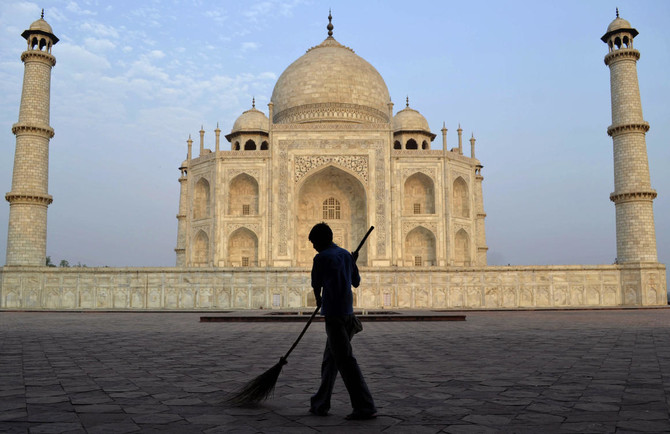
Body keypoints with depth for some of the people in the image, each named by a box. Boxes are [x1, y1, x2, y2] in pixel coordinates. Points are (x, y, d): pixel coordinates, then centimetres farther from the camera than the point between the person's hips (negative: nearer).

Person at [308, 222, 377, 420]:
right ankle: (320, 403, 24)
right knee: (330, 359, 15)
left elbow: (316, 286, 3)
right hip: (348, 313, 8)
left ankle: (365, 407, -5)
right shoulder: (346, 255, 12)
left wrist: (318, 300, 25)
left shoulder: (321, 258, -9)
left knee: (345, 361, -5)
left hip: (333, 314, -8)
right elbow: (356, 282, 21)